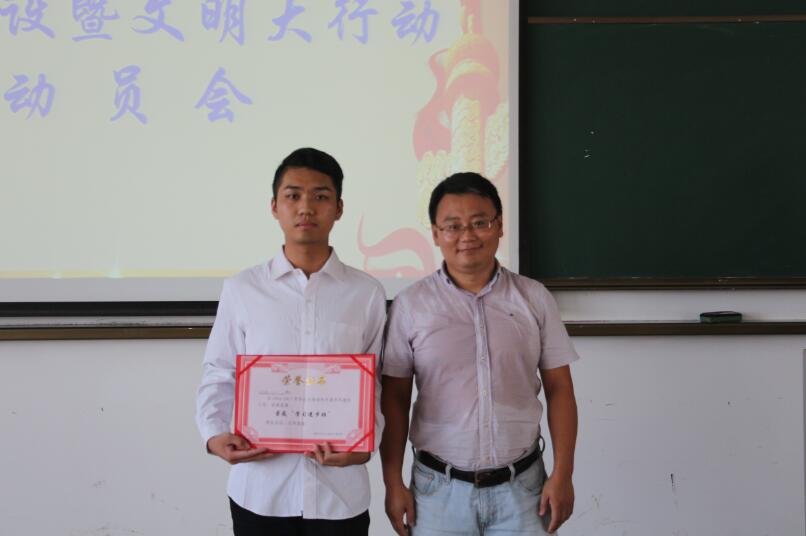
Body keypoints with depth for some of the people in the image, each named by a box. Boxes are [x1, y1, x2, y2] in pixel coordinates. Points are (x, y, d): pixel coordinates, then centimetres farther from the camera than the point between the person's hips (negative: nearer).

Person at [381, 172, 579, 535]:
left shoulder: (535, 298, 1)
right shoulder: (410, 304, -2)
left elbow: (559, 389, 3)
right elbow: (395, 399, 1)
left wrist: (562, 474, -2)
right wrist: (393, 482, -2)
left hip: (521, 487, 1)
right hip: (439, 488, -1)